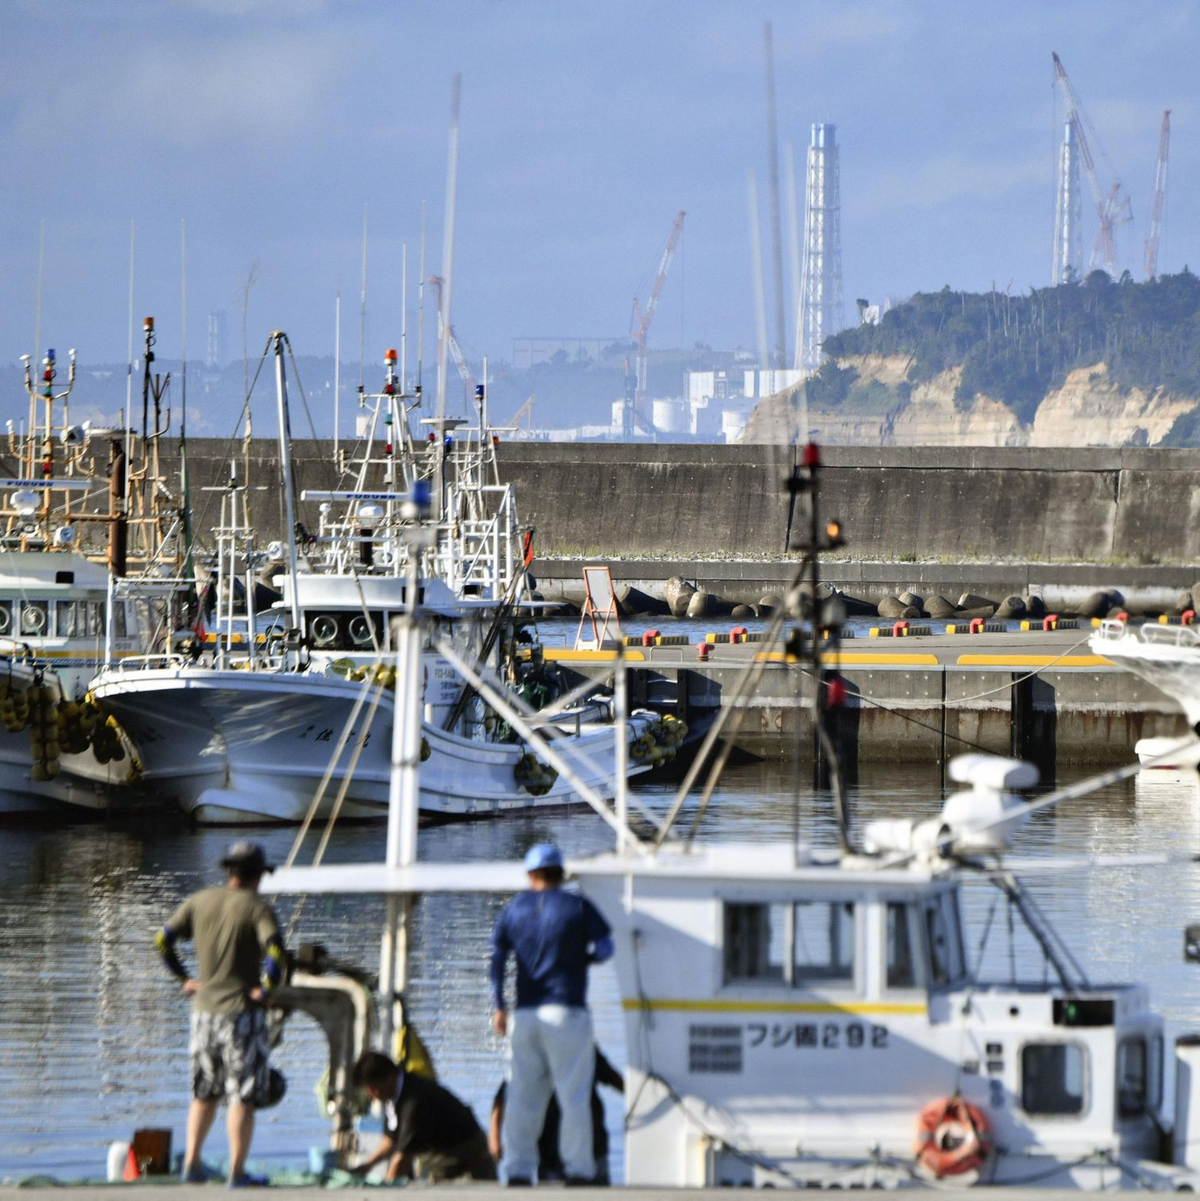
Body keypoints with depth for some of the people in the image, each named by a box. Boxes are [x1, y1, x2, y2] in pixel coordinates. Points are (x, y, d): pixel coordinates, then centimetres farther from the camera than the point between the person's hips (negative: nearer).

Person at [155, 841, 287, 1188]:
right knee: (243, 1097, 0)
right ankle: (237, 1173, -1)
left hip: (203, 1010, 5)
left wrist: (184, 980, 11)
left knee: (204, 1094, 18)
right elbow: (275, 951, -25)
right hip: (242, 1011, -5)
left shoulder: (199, 902, 5)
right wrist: (266, 990, -13)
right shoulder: (256, 908, -10)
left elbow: (163, 940, 6)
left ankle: (192, 1163, 15)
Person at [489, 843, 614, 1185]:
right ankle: (578, 1168, -4)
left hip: (526, 1014, 3)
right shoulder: (577, 906, 1)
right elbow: (604, 947, -7)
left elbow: (496, 960, 4)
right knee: (574, 1096, -1)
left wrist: (498, 1007, 6)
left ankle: (518, 1170, 2)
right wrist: (579, 959, 12)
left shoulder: (514, 909, 10)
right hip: (568, 1009, -3)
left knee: (523, 1096, 6)